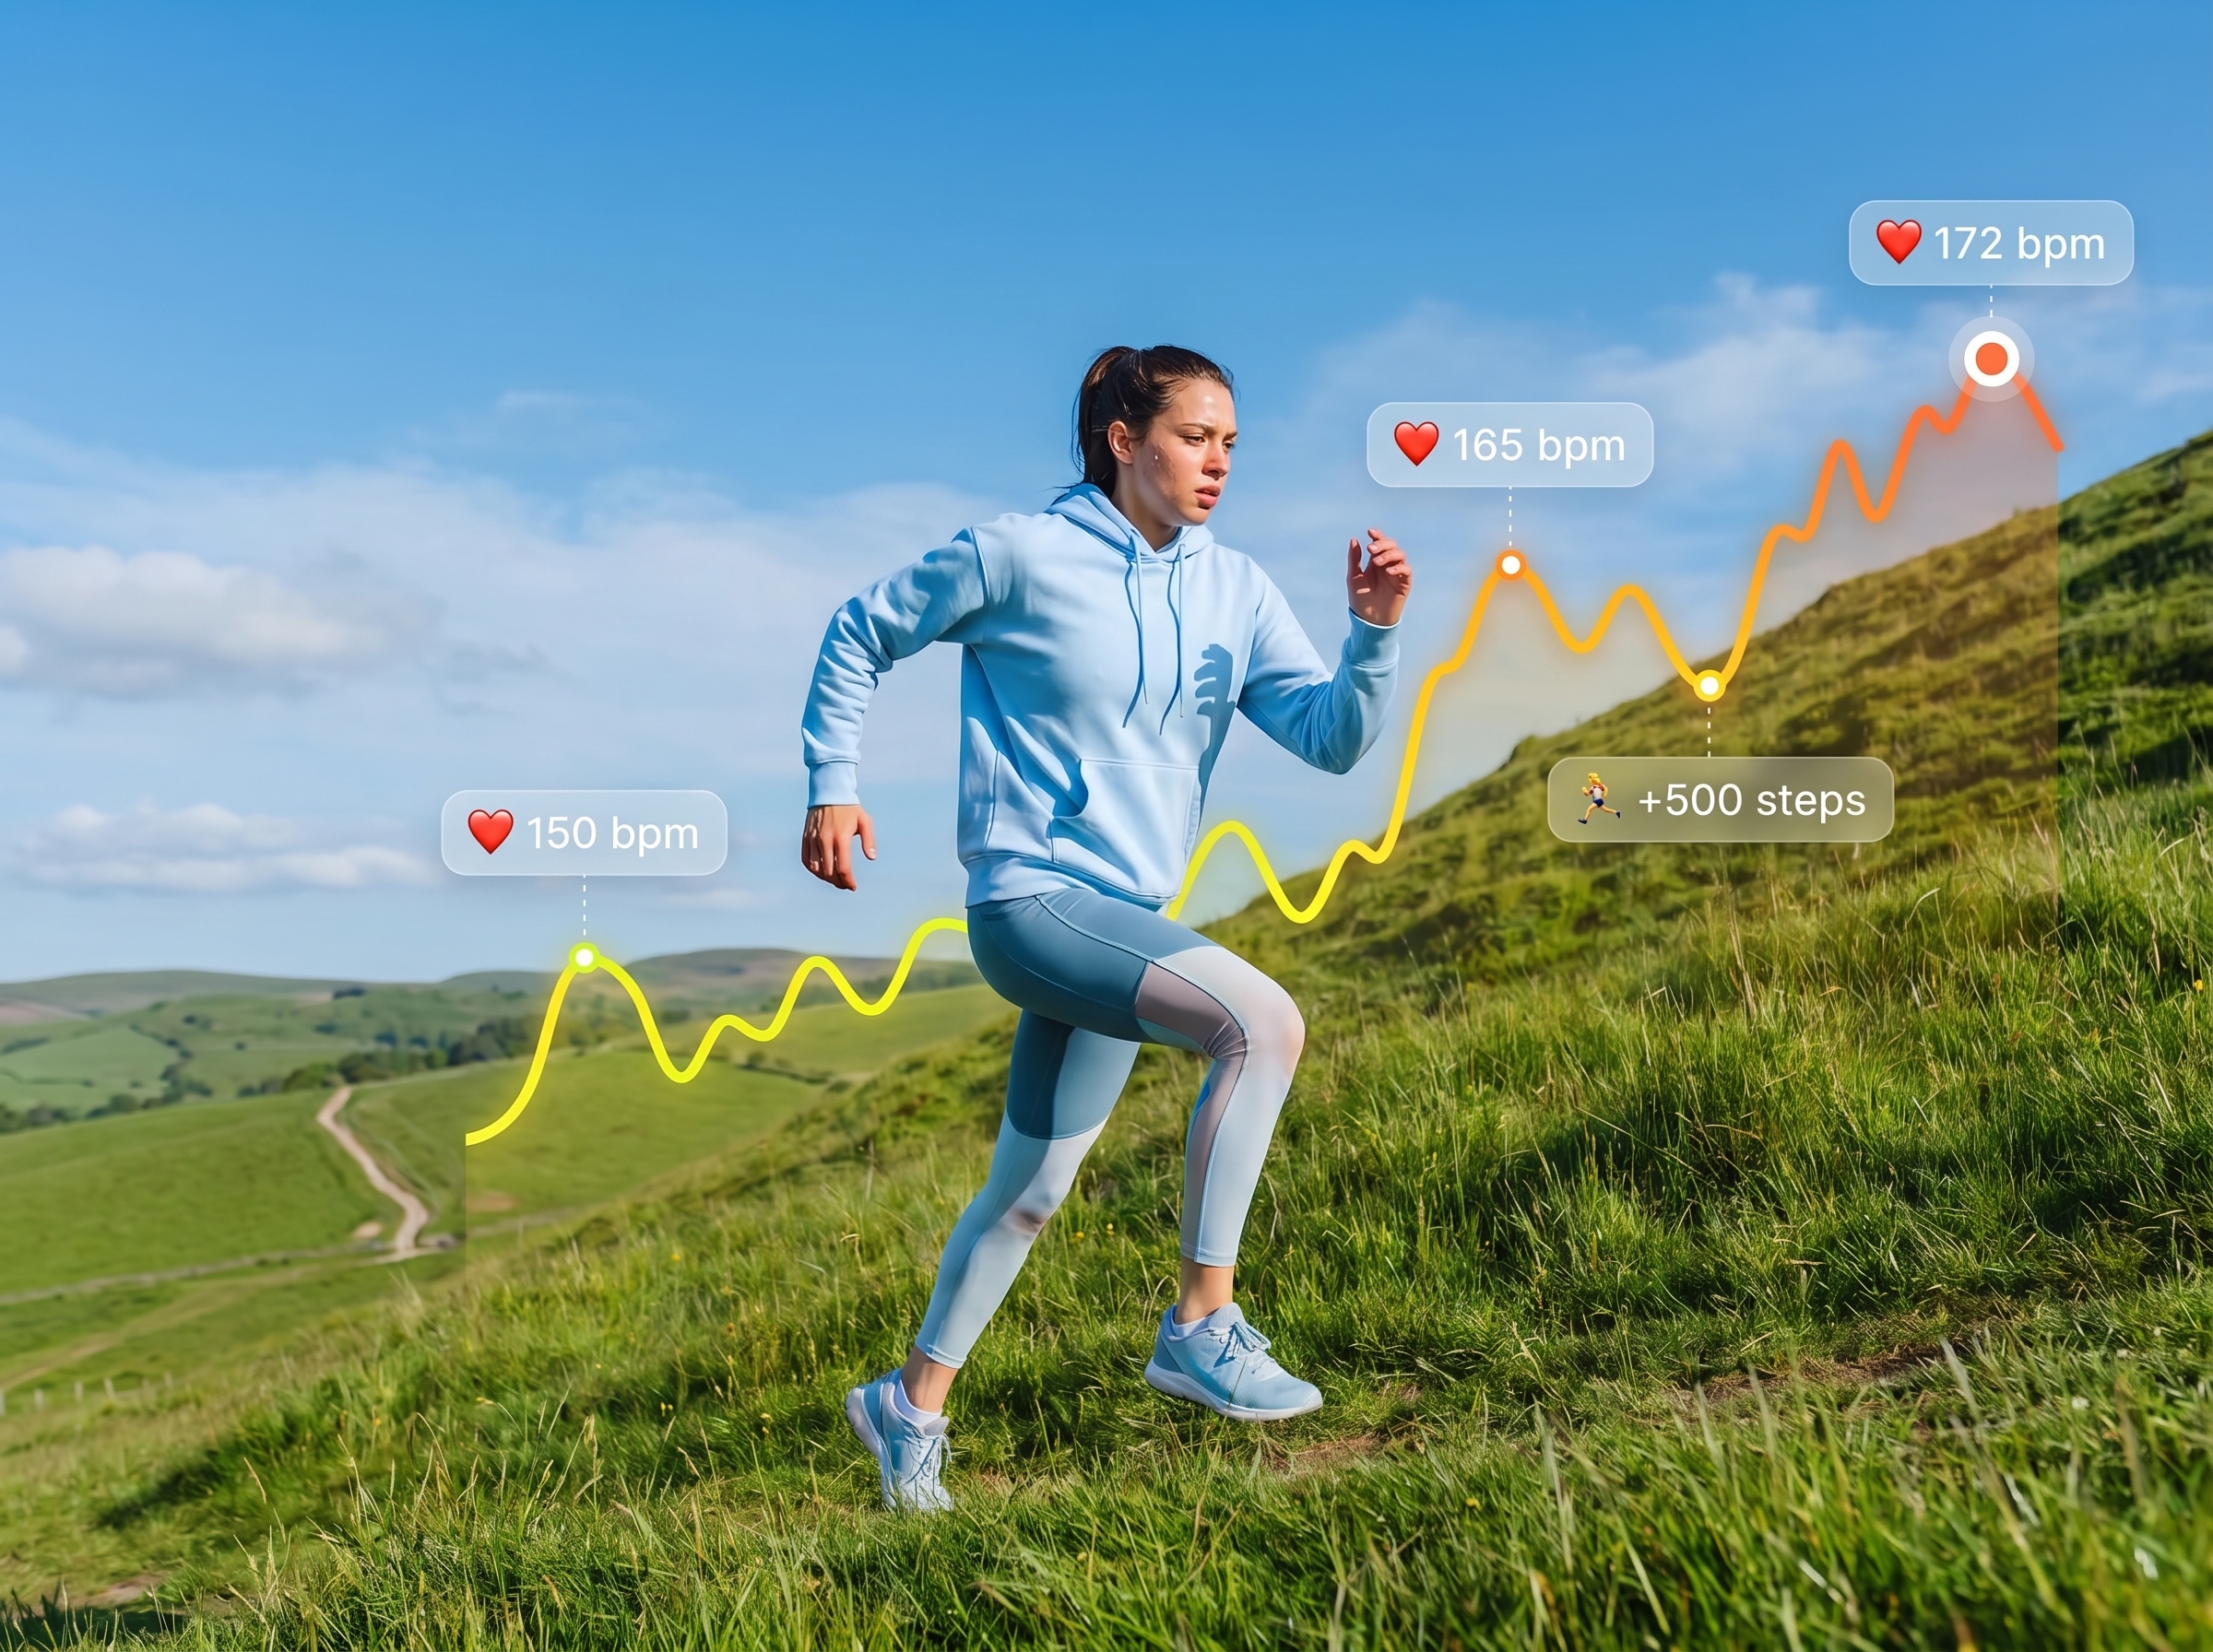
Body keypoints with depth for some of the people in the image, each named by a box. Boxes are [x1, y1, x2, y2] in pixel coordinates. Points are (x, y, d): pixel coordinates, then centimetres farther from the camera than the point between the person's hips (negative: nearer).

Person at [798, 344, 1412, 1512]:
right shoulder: (1017, 554, -7)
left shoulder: (1234, 591, 6)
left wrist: (1375, 637, -18)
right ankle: (1202, 1324, -17)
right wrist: (833, 787, 0)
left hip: (1129, 921, 7)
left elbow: (1330, 738, -1)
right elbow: (860, 637, 5)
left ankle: (910, 1406, 35)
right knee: (1262, 1019, -27)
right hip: (1031, 898, -7)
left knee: (1031, 1189, 17)